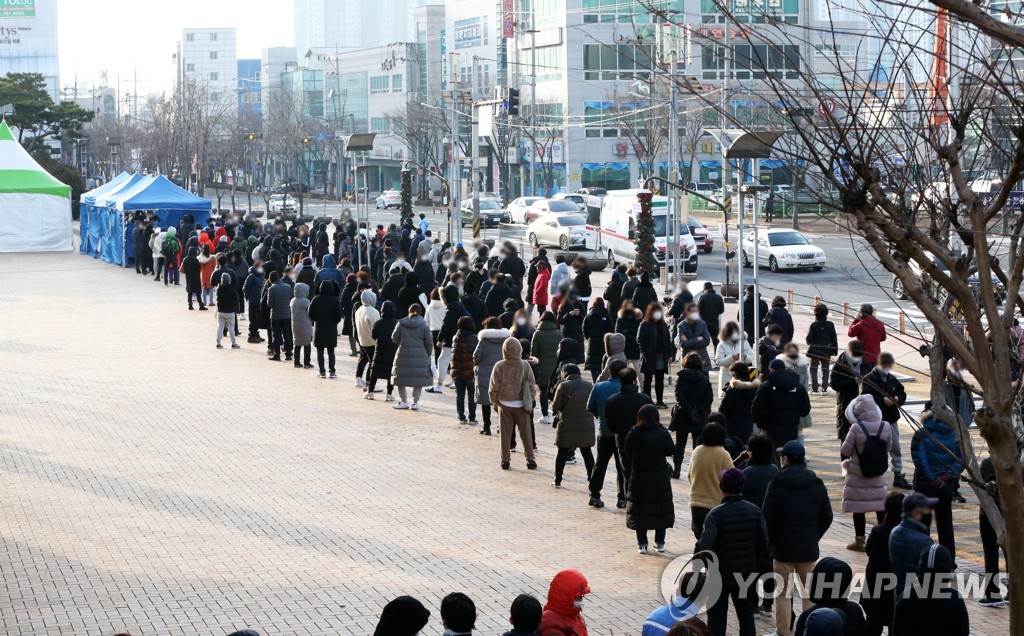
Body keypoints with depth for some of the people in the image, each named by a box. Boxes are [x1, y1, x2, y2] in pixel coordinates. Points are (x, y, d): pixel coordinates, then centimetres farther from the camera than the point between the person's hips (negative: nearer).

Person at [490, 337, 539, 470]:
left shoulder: (499, 366, -10)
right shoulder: (525, 365, -8)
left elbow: (494, 387, -6)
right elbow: (532, 385, -2)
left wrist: (494, 400, 8)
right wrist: (531, 399, 11)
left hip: (505, 404, 0)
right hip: (521, 404, 0)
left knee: (505, 433, 9)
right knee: (526, 433, 9)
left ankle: (505, 460, 10)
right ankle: (530, 460, 11)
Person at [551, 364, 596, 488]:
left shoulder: (563, 386, -9)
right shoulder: (589, 386, 5)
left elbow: (555, 406, -8)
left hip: (567, 425, -3)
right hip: (586, 425, 3)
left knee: (563, 452, 5)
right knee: (586, 452, 13)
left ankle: (558, 480, 6)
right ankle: (591, 478, 16)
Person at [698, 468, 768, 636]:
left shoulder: (716, 514, -19)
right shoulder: (754, 511, -3)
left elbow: (705, 546, -25)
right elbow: (763, 543, 0)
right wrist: (754, 562, 14)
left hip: (721, 572, -4)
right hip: (747, 572, 4)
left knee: (717, 615, 6)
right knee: (746, 612, 15)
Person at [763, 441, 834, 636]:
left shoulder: (776, 485, -12)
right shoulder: (817, 485, 0)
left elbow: (767, 518, -11)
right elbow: (827, 517, 3)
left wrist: (771, 541, 3)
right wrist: (814, 537, 12)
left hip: (783, 548, -3)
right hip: (809, 549, 3)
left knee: (784, 593, 4)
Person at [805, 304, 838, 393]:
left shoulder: (814, 325, -14)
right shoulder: (830, 325, -5)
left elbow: (809, 339, -13)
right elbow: (834, 339, -1)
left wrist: (809, 342, 10)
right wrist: (835, 350, 8)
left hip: (815, 351, -3)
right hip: (827, 351, 3)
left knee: (813, 370, 9)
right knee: (825, 370, 11)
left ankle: (814, 388, 4)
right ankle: (824, 389, 6)